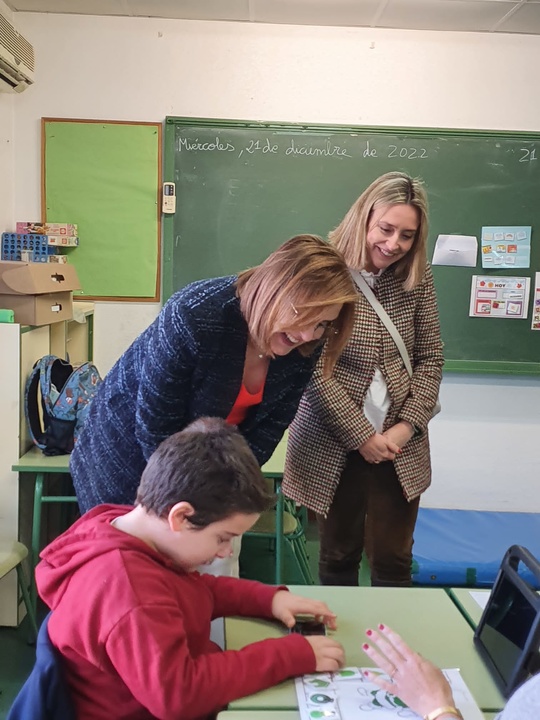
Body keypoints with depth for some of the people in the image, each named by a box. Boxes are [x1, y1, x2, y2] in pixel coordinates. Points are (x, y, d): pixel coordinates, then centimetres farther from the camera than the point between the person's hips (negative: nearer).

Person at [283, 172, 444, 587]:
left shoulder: (417, 278, 1)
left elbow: (430, 358, 5)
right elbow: (312, 368, -14)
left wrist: (407, 426, -7)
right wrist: (361, 435, -13)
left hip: (401, 445, 3)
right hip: (334, 444, -3)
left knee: (393, 561, 10)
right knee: (339, 557, 12)